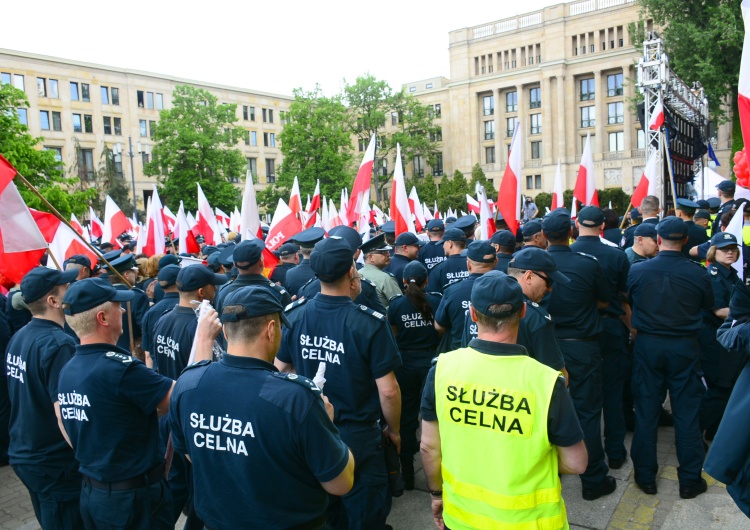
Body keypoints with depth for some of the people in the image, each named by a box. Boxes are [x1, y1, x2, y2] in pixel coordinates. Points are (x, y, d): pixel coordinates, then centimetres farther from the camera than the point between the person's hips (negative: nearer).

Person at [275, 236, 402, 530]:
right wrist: (394, 430, 0)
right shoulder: (370, 323, -23)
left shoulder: (294, 315, -11)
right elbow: (387, 391, -19)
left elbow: (280, 369, 2)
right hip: (357, 437, -4)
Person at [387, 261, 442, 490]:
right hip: (431, 362, 1)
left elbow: (394, 336, 1)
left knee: (407, 418, 11)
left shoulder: (396, 304, -7)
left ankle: (407, 475, 19)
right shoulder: (437, 300, -7)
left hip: (405, 363, 0)